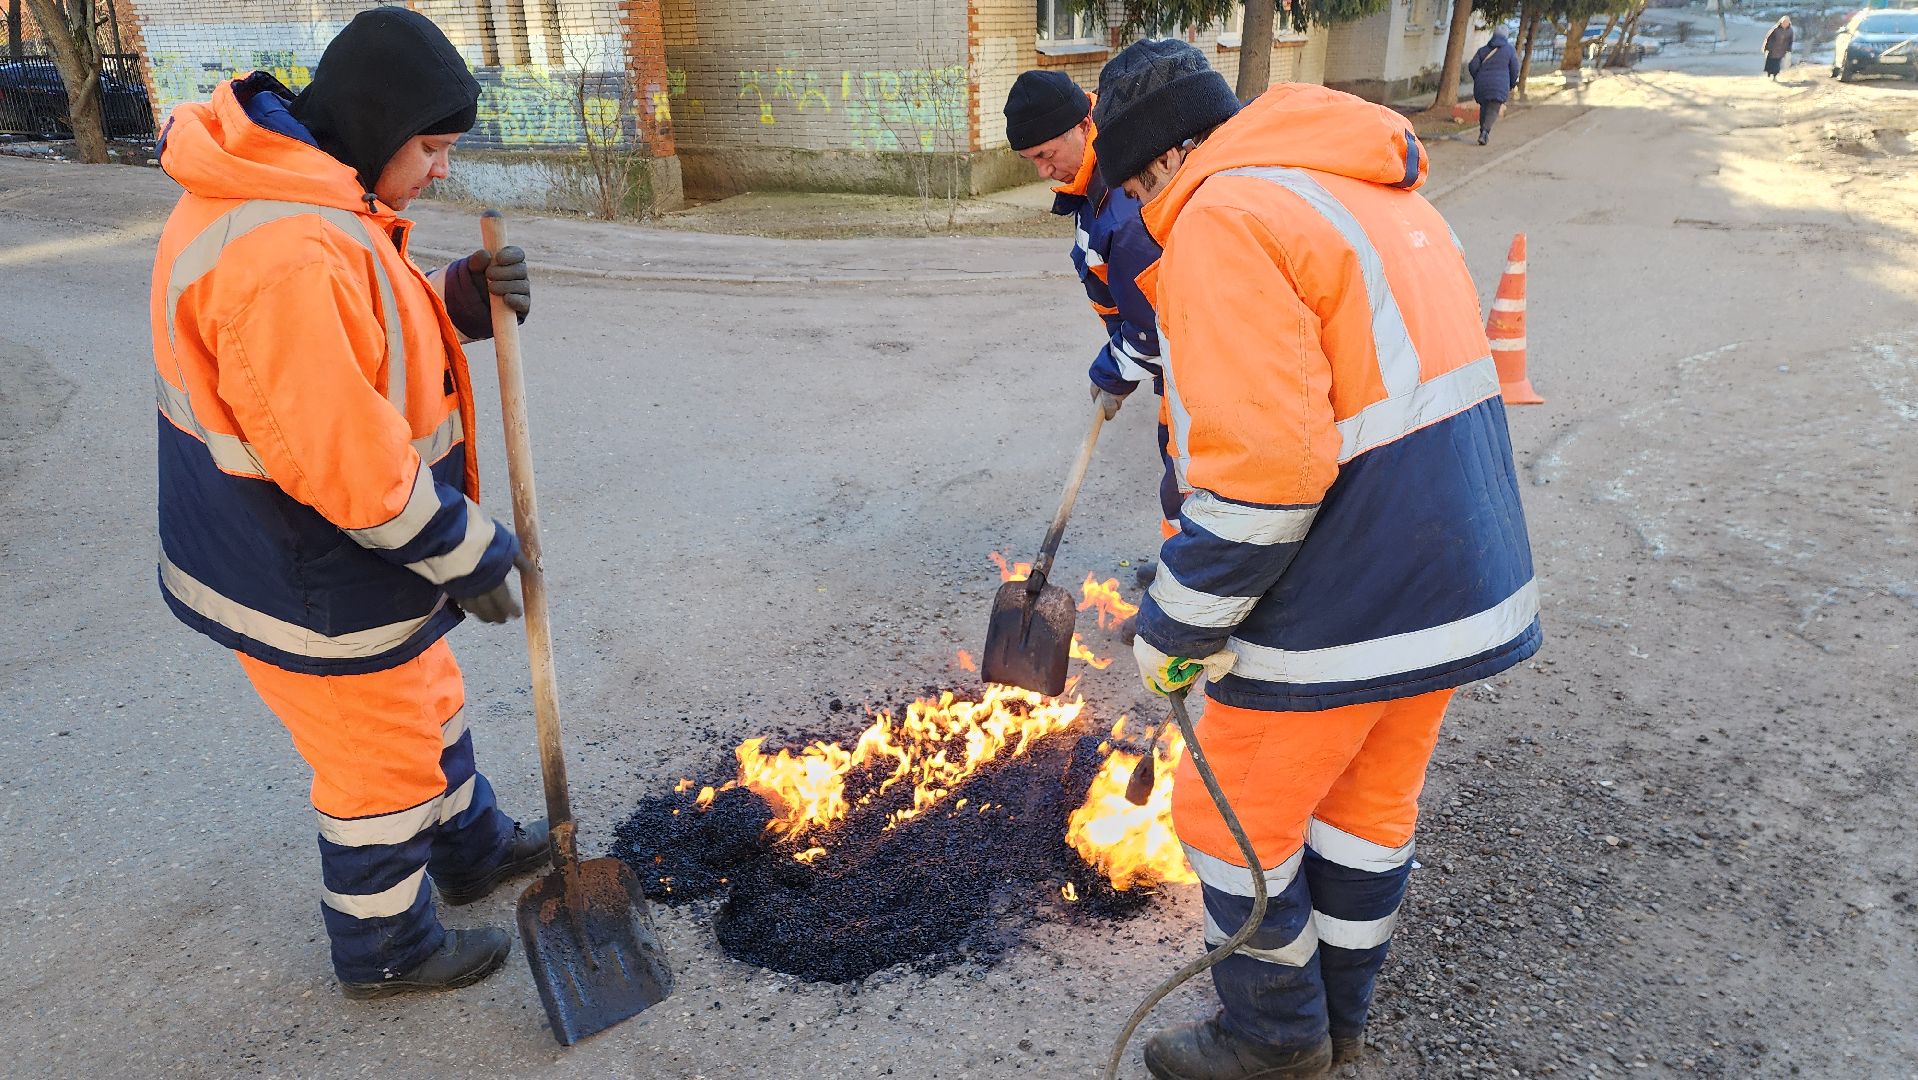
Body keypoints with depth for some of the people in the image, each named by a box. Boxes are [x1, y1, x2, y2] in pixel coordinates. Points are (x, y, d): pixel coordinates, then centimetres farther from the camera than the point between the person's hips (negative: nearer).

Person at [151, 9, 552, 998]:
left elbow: (379, 337, 12)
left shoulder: (313, 197, 2)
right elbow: (346, 464, -31)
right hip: (314, 588, -10)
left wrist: (462, 300, -7)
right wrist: (468, 554, -18)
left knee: (425, 706, 28)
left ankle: (471, 848, 51)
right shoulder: (283, 255, -32)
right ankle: (384, 952, 34)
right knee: (380, 767, 10)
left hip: (318, 552, 10)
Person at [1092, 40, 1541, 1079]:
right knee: (1370, 800, 24)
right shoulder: (1379, 193, 14)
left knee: (1235, 816, 11)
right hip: (1459, 579, 10)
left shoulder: (1222, 221, -17)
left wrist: (1176, 625, -14)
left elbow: (1264, 470, -26)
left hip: (1341, 604, -9)